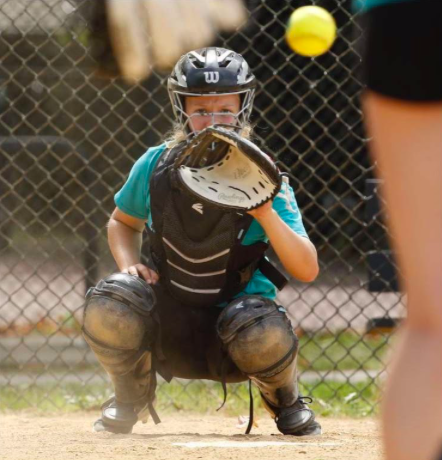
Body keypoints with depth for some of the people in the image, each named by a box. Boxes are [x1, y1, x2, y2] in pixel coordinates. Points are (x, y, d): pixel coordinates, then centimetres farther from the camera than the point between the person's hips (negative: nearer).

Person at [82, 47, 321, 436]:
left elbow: (307, 271, -21)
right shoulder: (156, 166, -8)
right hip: (168, 319, 2)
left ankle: (286, 401, 3)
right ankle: (132, 397, 4)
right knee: (108, 305, -30)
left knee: (265, 333, -37)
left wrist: (266, 214, -35)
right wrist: (129, 264, -7)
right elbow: (123, 222, 14)